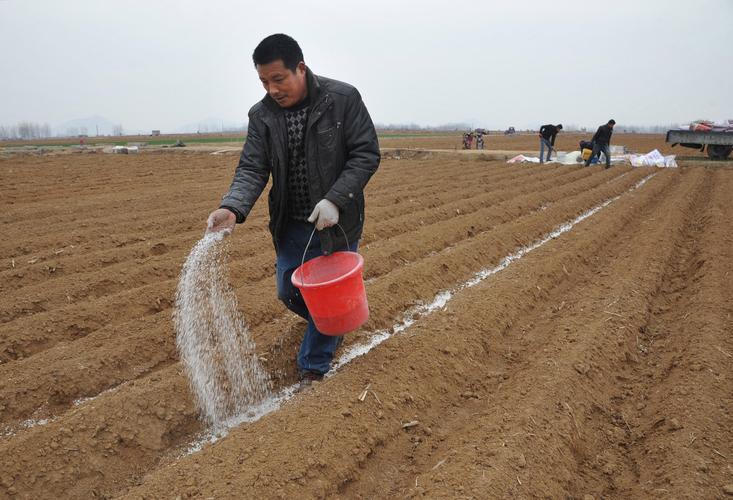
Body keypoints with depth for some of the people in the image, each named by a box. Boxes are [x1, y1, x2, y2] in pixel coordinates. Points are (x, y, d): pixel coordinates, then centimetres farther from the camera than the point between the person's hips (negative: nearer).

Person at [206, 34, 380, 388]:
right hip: (292, 225, 4)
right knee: (289, 293, 14)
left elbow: (366, 154, -13)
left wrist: (335, 200, -25)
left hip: (338, 221, -4)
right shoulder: (262, 115, -4)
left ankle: (313, 369, 23)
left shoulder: (343, 99, -13)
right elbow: (252, 169, -9)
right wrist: (232, 208, -29)